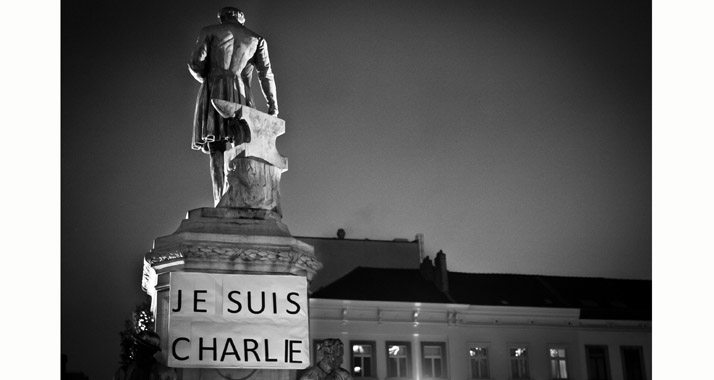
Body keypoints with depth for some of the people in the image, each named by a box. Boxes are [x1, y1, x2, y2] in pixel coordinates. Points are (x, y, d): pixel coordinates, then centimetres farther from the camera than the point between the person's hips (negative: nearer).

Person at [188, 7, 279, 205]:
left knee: (217, 151, -4)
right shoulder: (256, 39, 19)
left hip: (213, 92, -1)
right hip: (241, 94, 1)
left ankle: (220, 202, -17)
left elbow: (196, 64, 3)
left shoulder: (209, 32, 14)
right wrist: (273, 107, 2)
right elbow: (266, 74, 7)